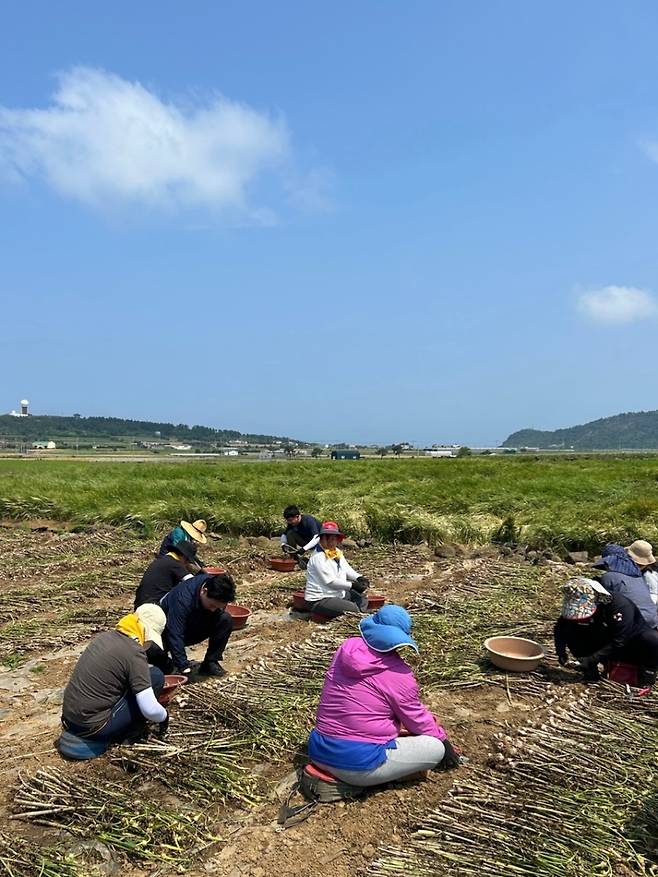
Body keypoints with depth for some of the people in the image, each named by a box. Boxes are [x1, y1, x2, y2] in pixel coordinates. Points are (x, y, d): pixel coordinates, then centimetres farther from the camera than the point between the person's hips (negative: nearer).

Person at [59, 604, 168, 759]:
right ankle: (128, 733, 11)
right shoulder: (134, 653, -17)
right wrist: (164, 717, 4)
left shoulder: (104, 636, 6)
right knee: (156, 676, -2)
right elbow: (150, 709, -19)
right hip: (93, 726, -8)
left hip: (69, 718, 8)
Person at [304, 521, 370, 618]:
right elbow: (330, 581, -24)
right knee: (354, 610, -21)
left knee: (362, 598, 13)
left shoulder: (337, 552, 8)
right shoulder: (318, 556, -19)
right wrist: (352, 585, -23)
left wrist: (359, 577, -14)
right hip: (319, 601, -10)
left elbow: (346, 569, 7)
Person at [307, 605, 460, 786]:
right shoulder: (399, 674, -14)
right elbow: (417, 719, 1)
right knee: (436, 748, 2)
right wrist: (443, 739, 20)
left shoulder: (347, 648, 0)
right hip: (360, 764, -7)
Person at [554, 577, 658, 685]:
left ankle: (648, 667, -7)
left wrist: (593, 658, -34)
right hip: (606, 647, 4)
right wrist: (561, 651, -21)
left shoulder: (619, 604, -31)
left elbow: (619, 642, -33)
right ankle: (590, 672, -5)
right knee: (569, 631, -17)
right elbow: (559, 628, -5)